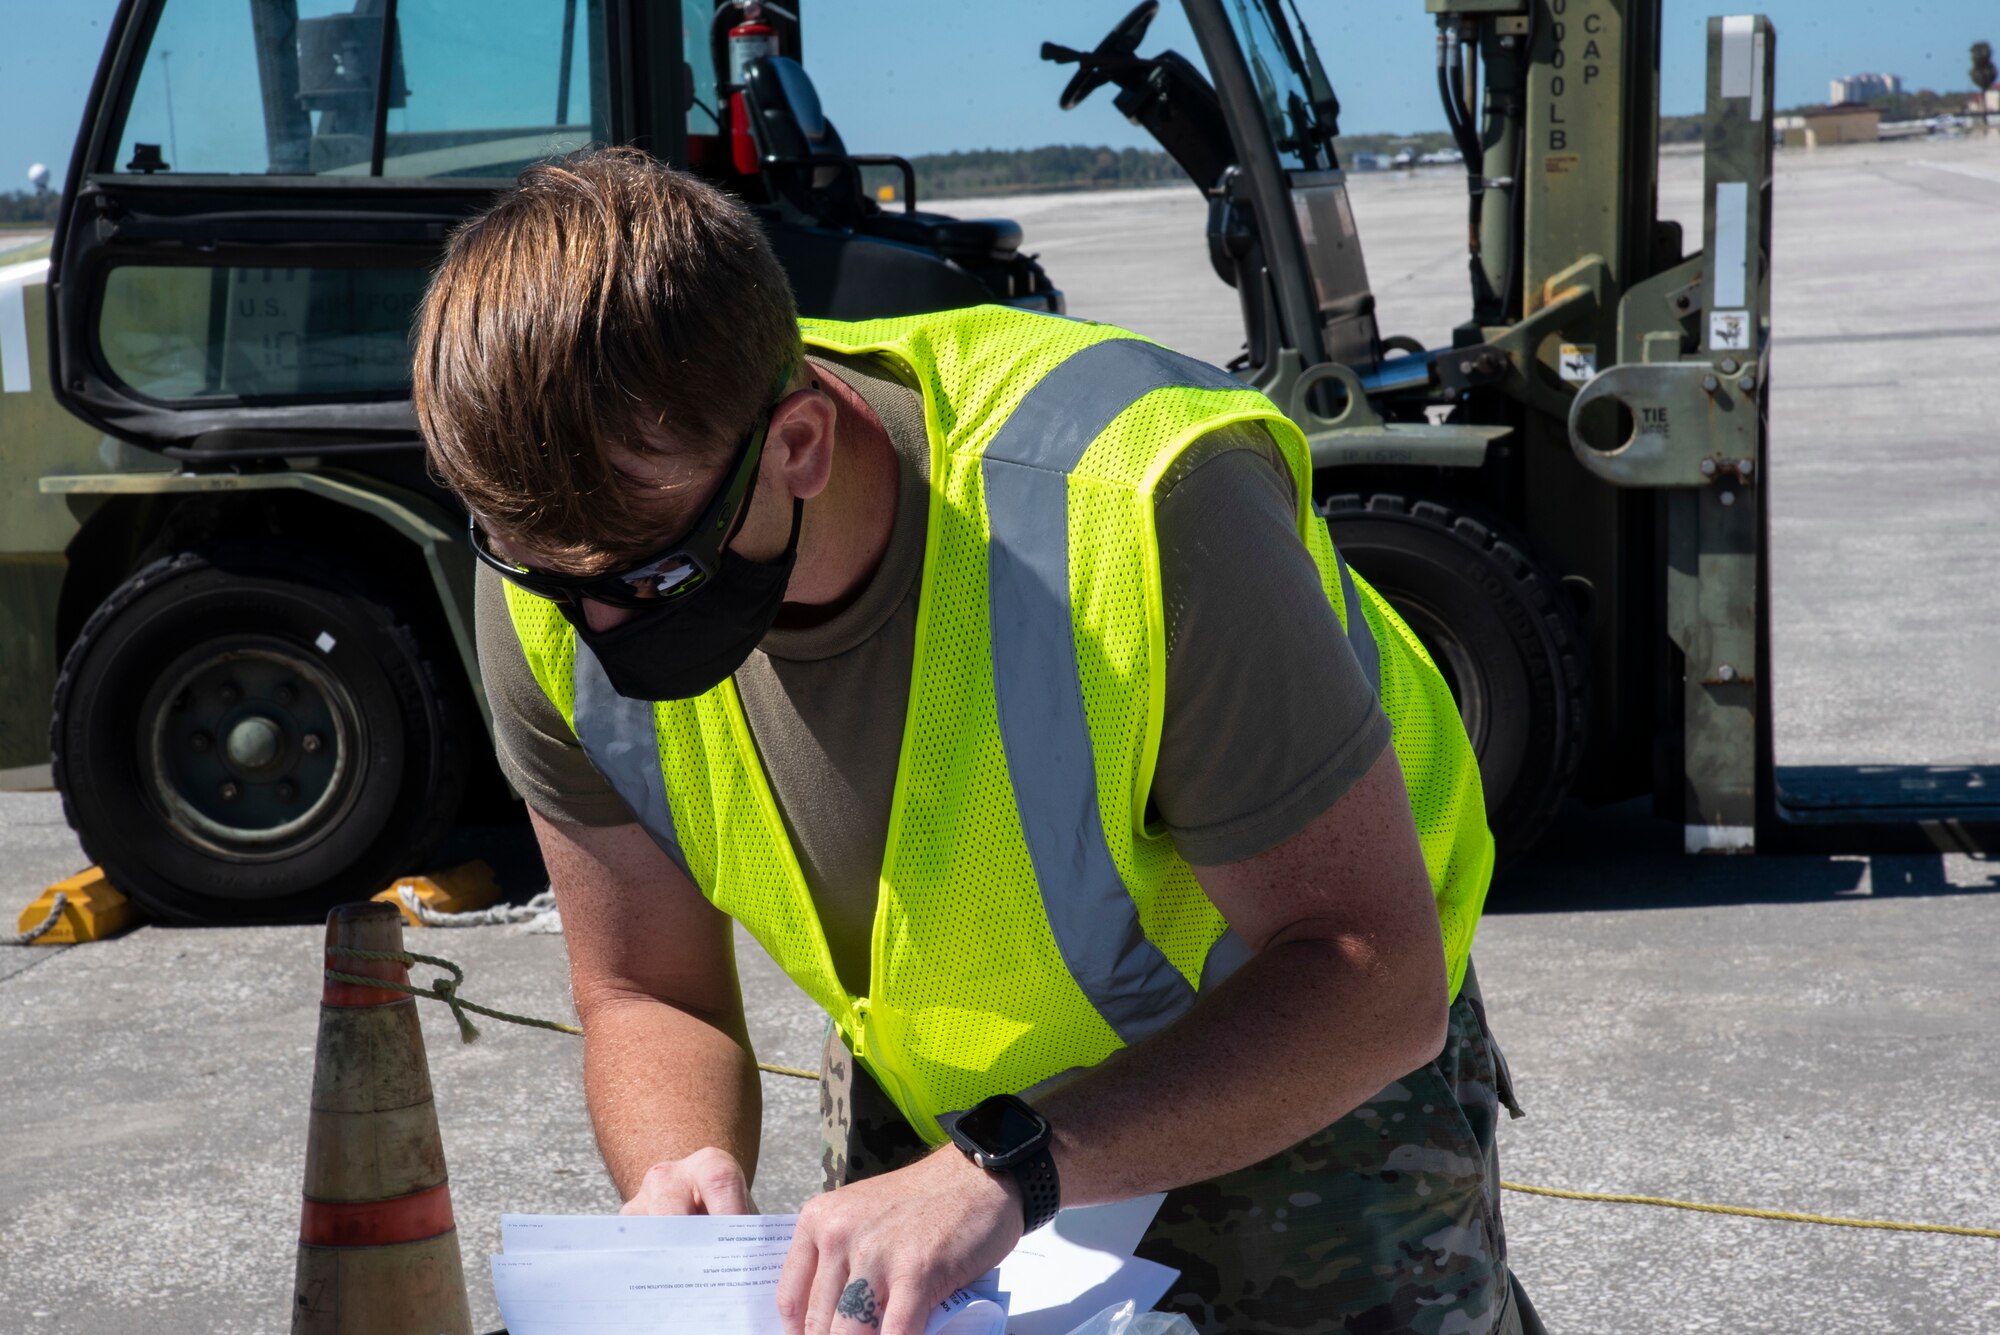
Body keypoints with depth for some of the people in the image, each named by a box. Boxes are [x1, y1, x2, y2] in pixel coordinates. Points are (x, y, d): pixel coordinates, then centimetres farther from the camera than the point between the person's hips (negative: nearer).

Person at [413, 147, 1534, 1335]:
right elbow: (646, 995, -9)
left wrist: (1010, 1169, -46)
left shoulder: (1130, 502, -37)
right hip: (925, 1087, 3)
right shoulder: (554, 585, -21)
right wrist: (689, 1172, -31)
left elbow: (1374, 972, -34)